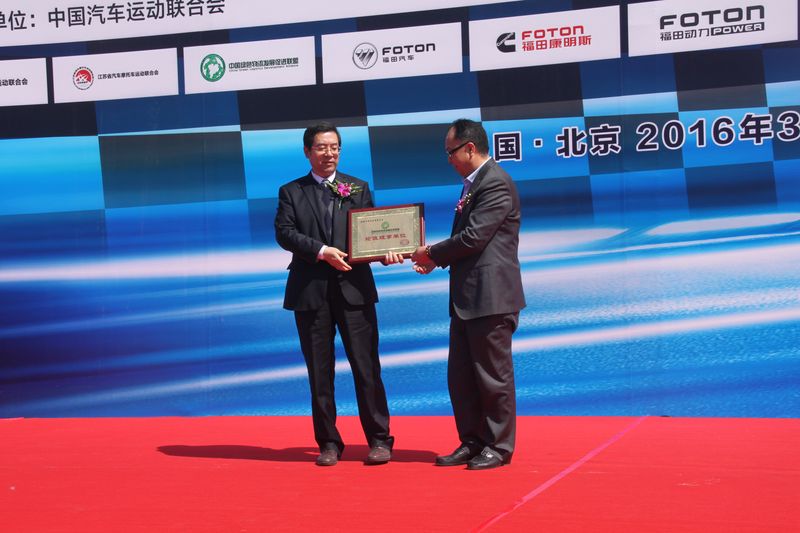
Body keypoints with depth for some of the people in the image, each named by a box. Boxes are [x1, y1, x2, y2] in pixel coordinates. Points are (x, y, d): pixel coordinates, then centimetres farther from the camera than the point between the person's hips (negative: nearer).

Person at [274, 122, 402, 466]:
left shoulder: (358, 188, 13)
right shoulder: (291, 192, 9)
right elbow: (284, 232, -4)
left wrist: (386, 253, -14)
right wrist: (322, 251, -18)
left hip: (354, 288, 0)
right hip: (310, 292, 0)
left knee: (366, 367, -1)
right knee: (319, 372, 5)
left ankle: (379, 439, 6)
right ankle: (329, 443, 14)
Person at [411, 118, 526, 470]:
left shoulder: (496, 183, -14)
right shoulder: (472, 185, 17)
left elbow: (473, 237, -20)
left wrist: (432, 253, -7)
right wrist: (437, 260, 5)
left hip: (490, 297, -10)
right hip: (466, 299, 10)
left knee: (493, 375, 0)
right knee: (460, 375, 13)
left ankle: (499, 447, 10)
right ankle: (472, 443, 22)